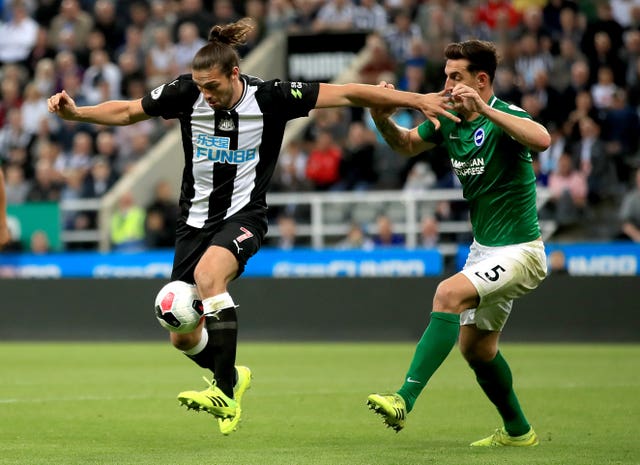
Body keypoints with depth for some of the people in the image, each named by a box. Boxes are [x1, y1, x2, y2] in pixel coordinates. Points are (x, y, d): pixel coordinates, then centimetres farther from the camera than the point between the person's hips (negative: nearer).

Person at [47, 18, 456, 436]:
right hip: (196, 219, 4)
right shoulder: (186, 93, -7)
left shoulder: (270, 98, -13)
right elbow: (127, 112, 6)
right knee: (183, 338, 1)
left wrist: (415, 100, -12)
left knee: (208, 274, -37)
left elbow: (346, 94, -10)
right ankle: (232, 376, 35)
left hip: (243, 215, -4)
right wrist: (75, 112, -7)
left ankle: (226, 395, -33)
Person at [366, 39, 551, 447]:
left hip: (519, 252, -9)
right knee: (476, 348, 15)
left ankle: (405, 400, -35)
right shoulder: (448, 121, 2)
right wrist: (384, 121, -3)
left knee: (449, 294, -29)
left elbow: (541, 140, -42)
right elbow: (407, 144, 19)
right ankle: (518, 430, 35)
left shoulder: (504, 117, -20)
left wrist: (485, 110, -47)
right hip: (484, 248, 9)